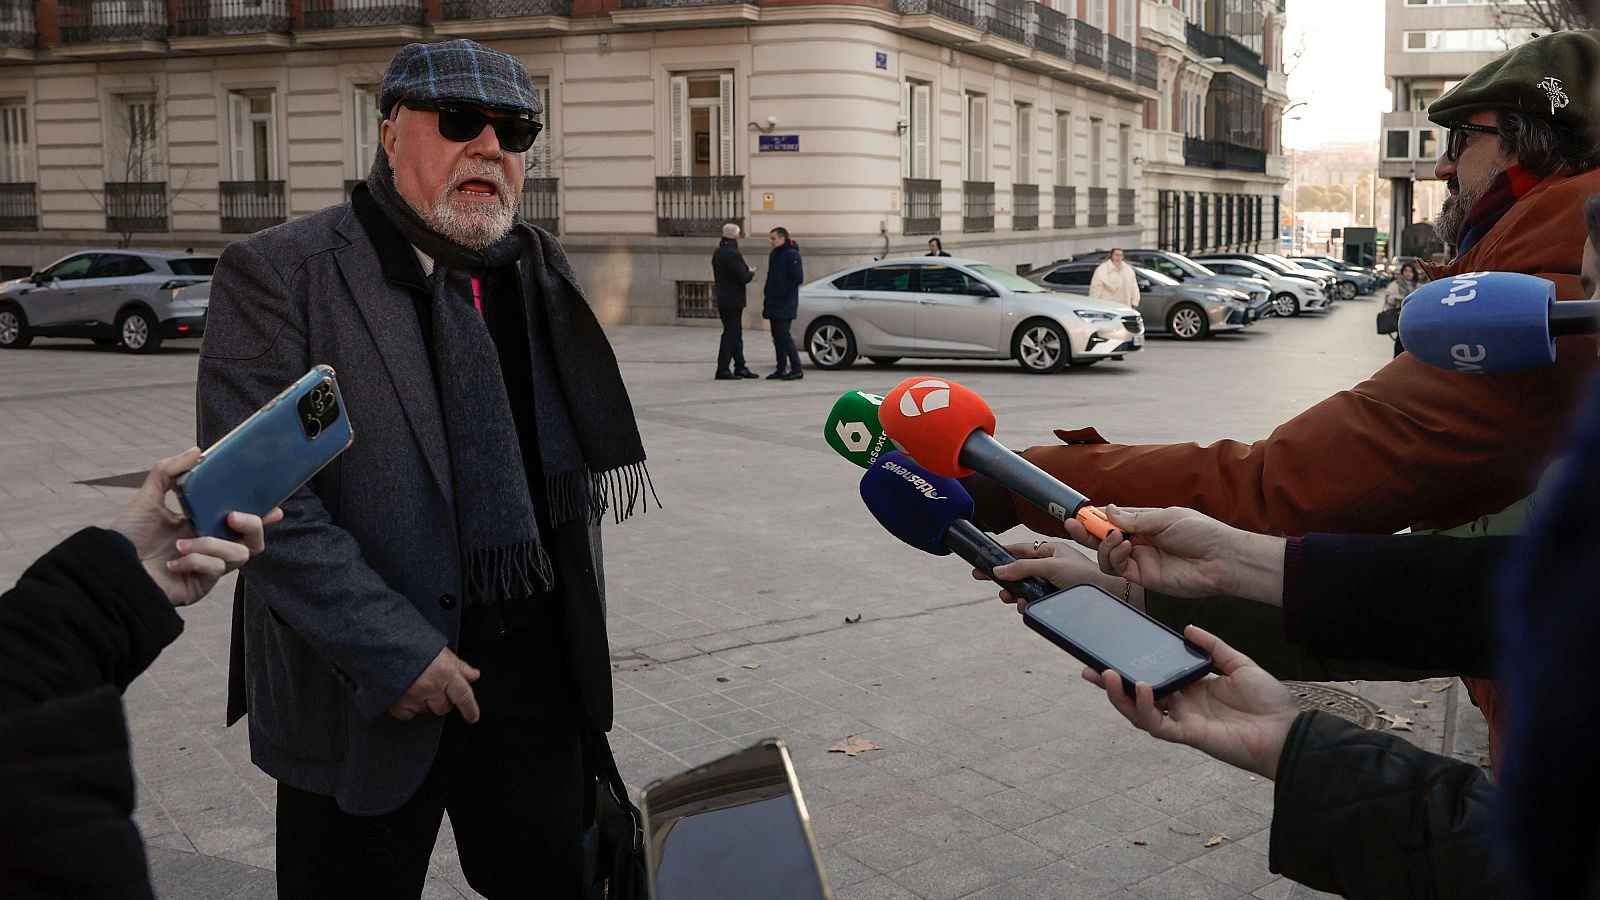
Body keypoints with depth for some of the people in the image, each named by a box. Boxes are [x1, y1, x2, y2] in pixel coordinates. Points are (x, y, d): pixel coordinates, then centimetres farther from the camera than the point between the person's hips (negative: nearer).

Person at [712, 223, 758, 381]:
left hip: (723, 299, 9)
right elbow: (744, 277, -22)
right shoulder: (732, 254, -19)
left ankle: (740, 367, 21)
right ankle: (722, 370, -4)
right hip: (733, 301, -9)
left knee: (736, 334, 15)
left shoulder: (718, 253, 10)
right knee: (730, 334, -5)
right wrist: (751, 272, 0)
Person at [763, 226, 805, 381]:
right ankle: (781, 369, 15)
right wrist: (768, 294, 12)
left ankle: (796, 370, -6)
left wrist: (784, 291, -13)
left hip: (785, 305, -9)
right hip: (774, 304, 9)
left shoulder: (791, 255, -12)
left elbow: (798, 279, -17)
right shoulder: (774, 254, 16)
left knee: (784, 336, -11)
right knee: (777, 337, 10)